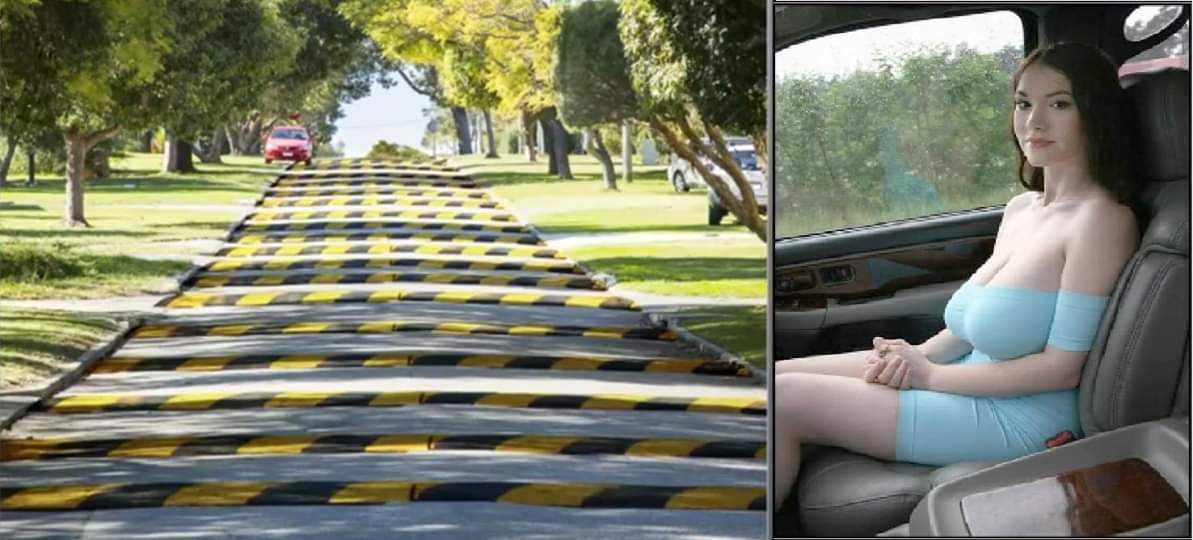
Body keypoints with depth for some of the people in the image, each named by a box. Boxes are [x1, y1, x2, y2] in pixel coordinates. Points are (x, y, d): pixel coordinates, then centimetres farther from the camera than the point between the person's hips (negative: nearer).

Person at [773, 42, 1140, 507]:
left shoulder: (1103, 219, -18)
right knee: (779, 376, 3)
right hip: (975, 376, 9)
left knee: (783, 400, -13)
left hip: (1018, 420, -9)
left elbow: (1063, 366, -19)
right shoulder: (1020, 208, 10)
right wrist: (920, 354, -4)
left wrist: (928, 374, -14)